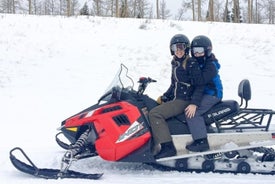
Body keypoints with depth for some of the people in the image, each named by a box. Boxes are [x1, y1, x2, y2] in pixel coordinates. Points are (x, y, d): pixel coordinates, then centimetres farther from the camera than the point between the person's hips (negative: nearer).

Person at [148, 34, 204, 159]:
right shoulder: (176, 64, 16)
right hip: (174, 99, 10)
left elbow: (200, 85, -16)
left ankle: (168, 148, -28)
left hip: (184, 101, -10)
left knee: (154, 114, -23)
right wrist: (164, 97, 13)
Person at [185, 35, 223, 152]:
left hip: (212, 94, -11)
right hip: (203, 94, 11)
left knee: (192, 112, -24)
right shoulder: (197, 63, 15)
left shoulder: (211, 65, -16)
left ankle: (201, 142, -25)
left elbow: (201, 79, -32)